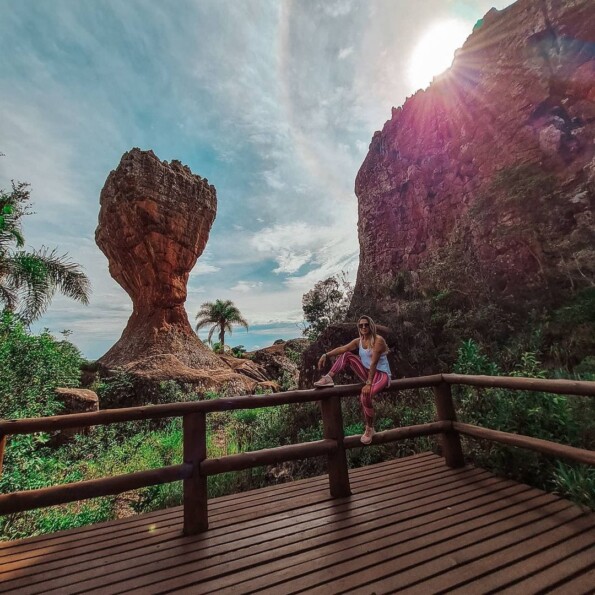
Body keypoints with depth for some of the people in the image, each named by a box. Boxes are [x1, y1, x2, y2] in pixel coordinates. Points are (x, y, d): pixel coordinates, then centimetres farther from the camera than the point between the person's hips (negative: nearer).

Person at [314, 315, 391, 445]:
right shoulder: (359, 341, 3)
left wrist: (368, 384, -30)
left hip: (381, 375, -7)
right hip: (368, 372, 7)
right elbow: (342, 348, -8)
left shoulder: (378, 340, -17)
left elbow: (373, 363, -25)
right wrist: (326, 355, -22)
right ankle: (328, 378, -13)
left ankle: (370, 429, -8)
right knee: (346, 355, -5)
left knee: (365, 395, -31)